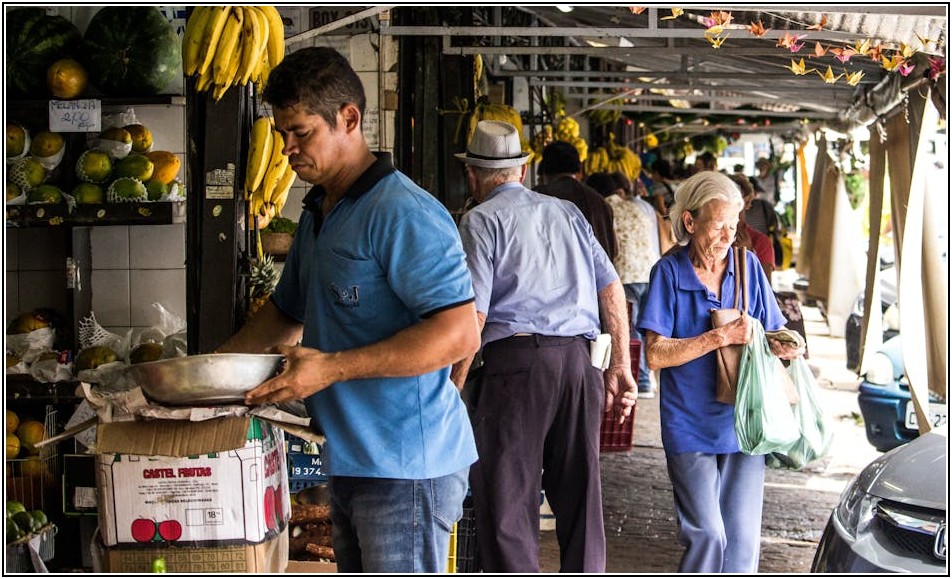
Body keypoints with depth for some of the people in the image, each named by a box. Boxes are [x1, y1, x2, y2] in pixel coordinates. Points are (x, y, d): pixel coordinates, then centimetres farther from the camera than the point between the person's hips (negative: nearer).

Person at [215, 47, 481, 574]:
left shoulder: (403, 214, -16)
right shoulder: (317, 214, 16)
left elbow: (459, 333, -24)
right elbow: (286, 313, 29)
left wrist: (331, 368, -25)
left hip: (406, 468, -9)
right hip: (350, 462, 9)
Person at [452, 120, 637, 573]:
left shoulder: (481, 220, 3)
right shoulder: (567, 212, 20)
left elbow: (473, 316, -7)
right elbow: (612, 289, 14)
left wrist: (453, 388, -3)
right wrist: (620, 370, 15)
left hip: (517, 359, -5)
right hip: (580, 363, 5)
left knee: (505, 503, -2)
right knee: (580, 498, 12)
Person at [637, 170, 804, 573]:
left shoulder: (748, 267, 6)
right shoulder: (669, 273, -4)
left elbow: (773, 335, 12)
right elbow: (656, 355, -11)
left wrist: (781, 346, -12)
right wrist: (721, 337, -17)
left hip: (743, 422, 3)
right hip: (690, 427, -3)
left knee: (742, 537, 3)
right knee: (707, 535, -9)